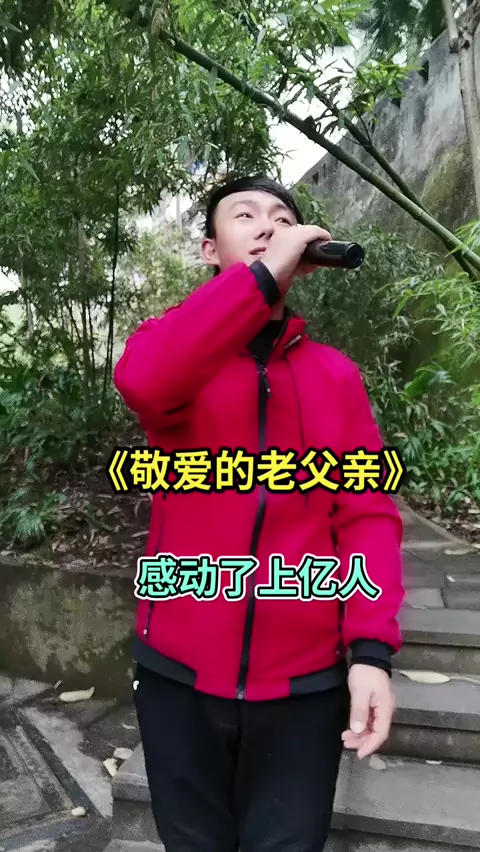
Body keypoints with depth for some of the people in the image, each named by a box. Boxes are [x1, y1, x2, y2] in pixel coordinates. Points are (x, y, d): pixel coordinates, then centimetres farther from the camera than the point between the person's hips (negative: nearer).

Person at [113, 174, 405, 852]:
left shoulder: (337, 373, 4)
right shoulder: (178, 345, 1)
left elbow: (367, 513, -2)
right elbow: (142, 382, -24)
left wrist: (372, 649, -13)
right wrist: (264, 274, -21)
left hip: (306, 682, 1)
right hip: (179, 671, 0)